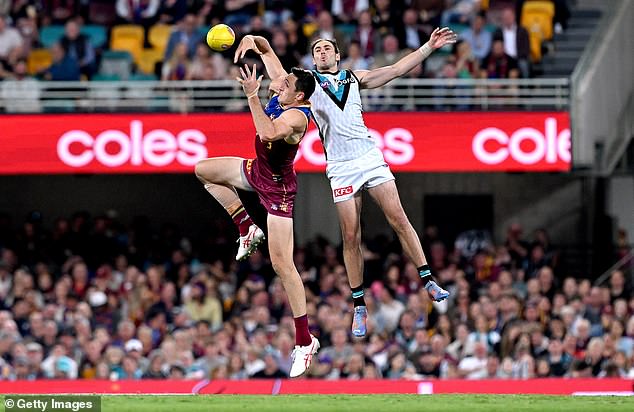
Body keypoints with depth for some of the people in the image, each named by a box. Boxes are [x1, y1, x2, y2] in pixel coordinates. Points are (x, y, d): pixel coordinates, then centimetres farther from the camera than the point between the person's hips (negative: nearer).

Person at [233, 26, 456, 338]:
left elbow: (397, 69, 16)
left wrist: (429, 46, 9)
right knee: (351, 237, -3)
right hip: (340, 166, -2)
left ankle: (428, 281, 0)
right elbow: (267, 49, 7)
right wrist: (252, 40, -13)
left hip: (370, 157, 2)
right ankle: (359, 306, 4)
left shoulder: (354, 78, 16)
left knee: (399, 219, -6)